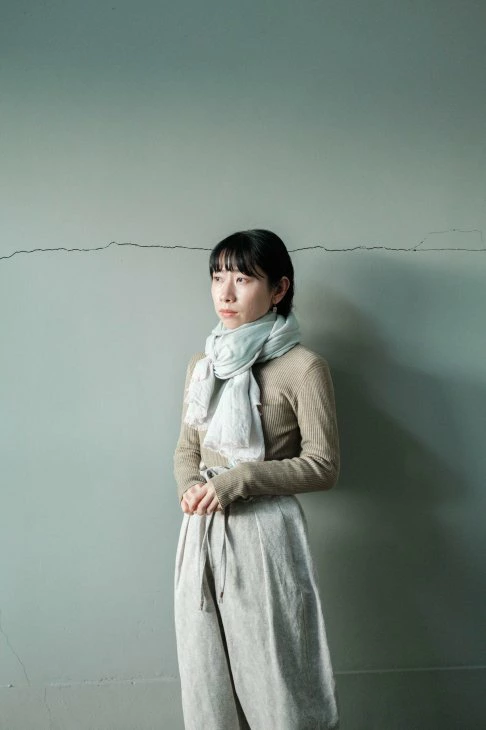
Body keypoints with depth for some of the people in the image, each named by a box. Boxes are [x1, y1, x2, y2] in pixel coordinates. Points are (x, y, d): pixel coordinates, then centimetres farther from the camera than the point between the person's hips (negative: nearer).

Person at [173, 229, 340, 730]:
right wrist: (189, 487, -6)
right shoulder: (201, 365, 10)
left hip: (265, 532, -5)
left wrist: (234, 482, -15)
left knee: (274, 675, 4)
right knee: (206, 673, 14)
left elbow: (323, 465, -9)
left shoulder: (303, 368, -9)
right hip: (202, 532, 6)